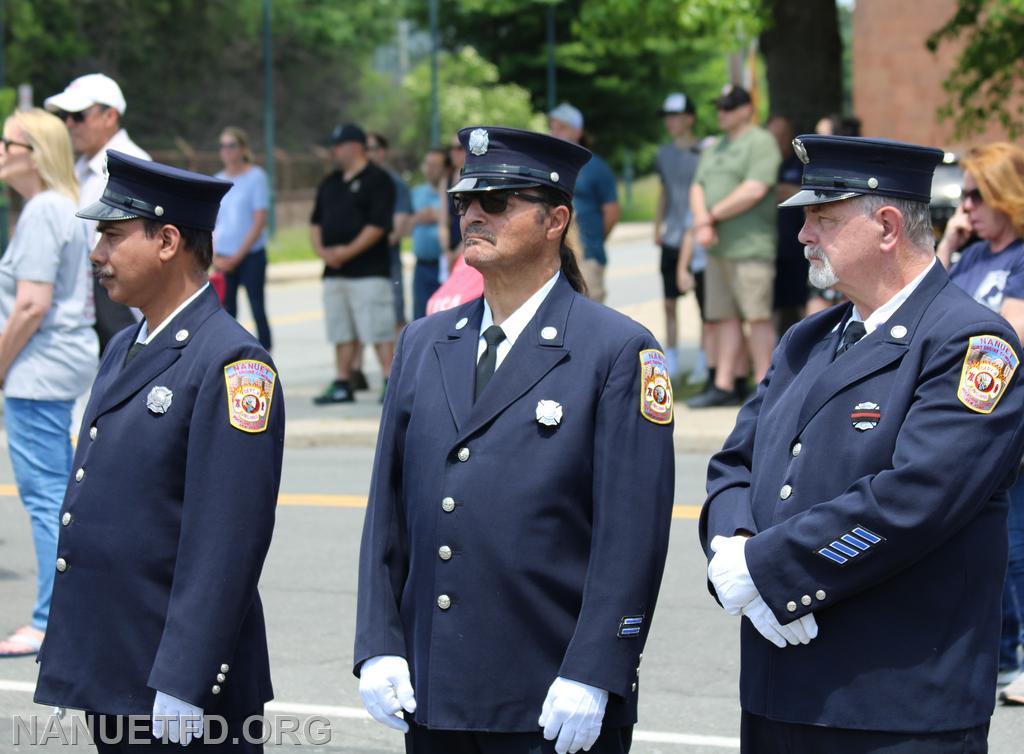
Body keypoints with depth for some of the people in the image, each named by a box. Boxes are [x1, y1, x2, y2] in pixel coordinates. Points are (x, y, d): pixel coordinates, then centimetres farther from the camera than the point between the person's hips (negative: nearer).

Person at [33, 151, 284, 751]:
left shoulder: (233, 365, -15)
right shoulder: (124, 351, 15)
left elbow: (227, 541, -20)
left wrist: (182, 687, -22)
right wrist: (68, 655, 18)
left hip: (179, 690, -9)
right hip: (105, 672, 9)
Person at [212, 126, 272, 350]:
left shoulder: (256, 177, -4)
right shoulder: (217, 181, 9)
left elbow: (259, 222, -7)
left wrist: (237, 257, -10)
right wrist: (214, 257, -2)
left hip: (250, 255, -4)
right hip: (223, 260, 4)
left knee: (257, 309, -5)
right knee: (226, 312, 1)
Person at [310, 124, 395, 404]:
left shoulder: (377, 180, -6)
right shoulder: (330, 183, 18)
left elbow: (378, 224, -14)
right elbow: (316, 221, 19)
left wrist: (347, 252, -17)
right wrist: (321, 250, 0)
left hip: (369, 271, -8)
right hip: (334, 270, 8)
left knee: (378, 329, -10)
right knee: (342, 331, 10)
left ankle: (391, 383, -8)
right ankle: (342, 384, 14)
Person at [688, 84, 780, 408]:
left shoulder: (760, 142, -6)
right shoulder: (714, 148, 21)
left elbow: (754, 190, -17)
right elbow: (698, 188, 15)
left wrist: (712, 215, -9)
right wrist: (701, 222, -5)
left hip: (750, 247, -8)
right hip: (718, 248, 8)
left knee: (757, 315, -8)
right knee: (725, 317, 8)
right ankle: (724, 385, 10)